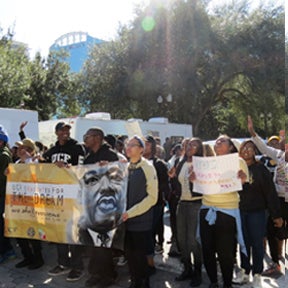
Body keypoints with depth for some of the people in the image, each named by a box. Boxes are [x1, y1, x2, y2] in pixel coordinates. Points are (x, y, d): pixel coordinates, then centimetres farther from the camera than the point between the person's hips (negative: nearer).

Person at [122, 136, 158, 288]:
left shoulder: (148, 168, -8)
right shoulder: (125, 167, 8)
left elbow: (152, 197, -12)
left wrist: (130, 213, -15)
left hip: (141, 220, -5)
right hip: (126, 220, 5)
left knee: (140, 254, 1)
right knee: (129, 253, 11)